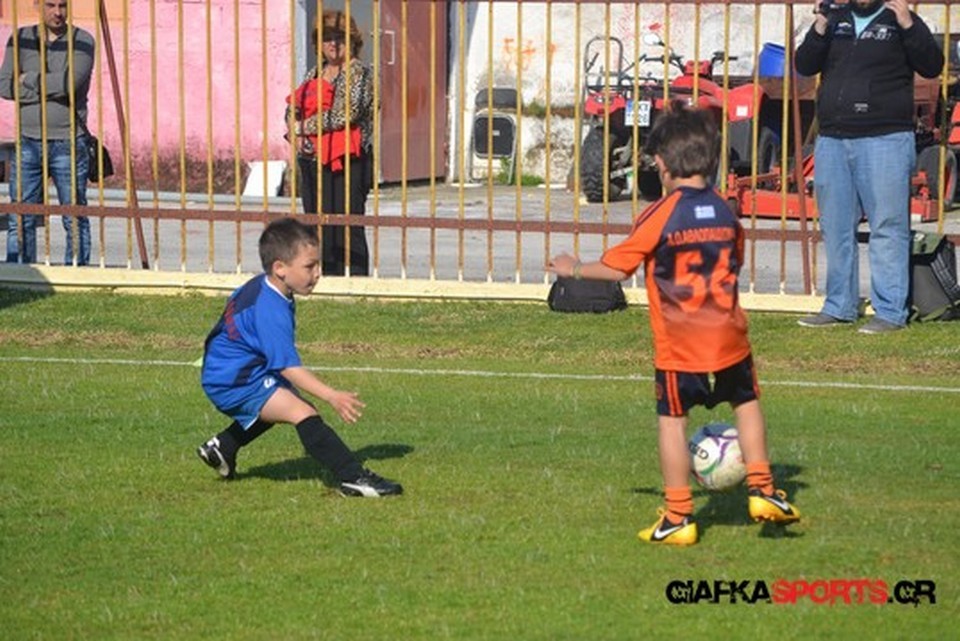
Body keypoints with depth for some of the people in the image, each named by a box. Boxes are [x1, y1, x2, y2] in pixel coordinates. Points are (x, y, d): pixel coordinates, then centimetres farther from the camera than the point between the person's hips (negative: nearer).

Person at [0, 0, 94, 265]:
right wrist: (50, 89, -12)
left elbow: (70, 82, -18)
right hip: (28, 142, 3)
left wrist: (29, 79, -7)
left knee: (75, 219, -1)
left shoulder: (82, 42, -2)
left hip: (68, 143, -3)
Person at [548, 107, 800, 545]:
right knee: (746, 404, 21)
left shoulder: (660, 215, -10)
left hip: (678, 345, -4)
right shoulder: (726, 212, 5)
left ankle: (678, 517, 3)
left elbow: (617, 267, -6)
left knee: (671, 421, 3)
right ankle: (761, 489, 18)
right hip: (728, 339, 4)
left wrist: (574, 269, 10)